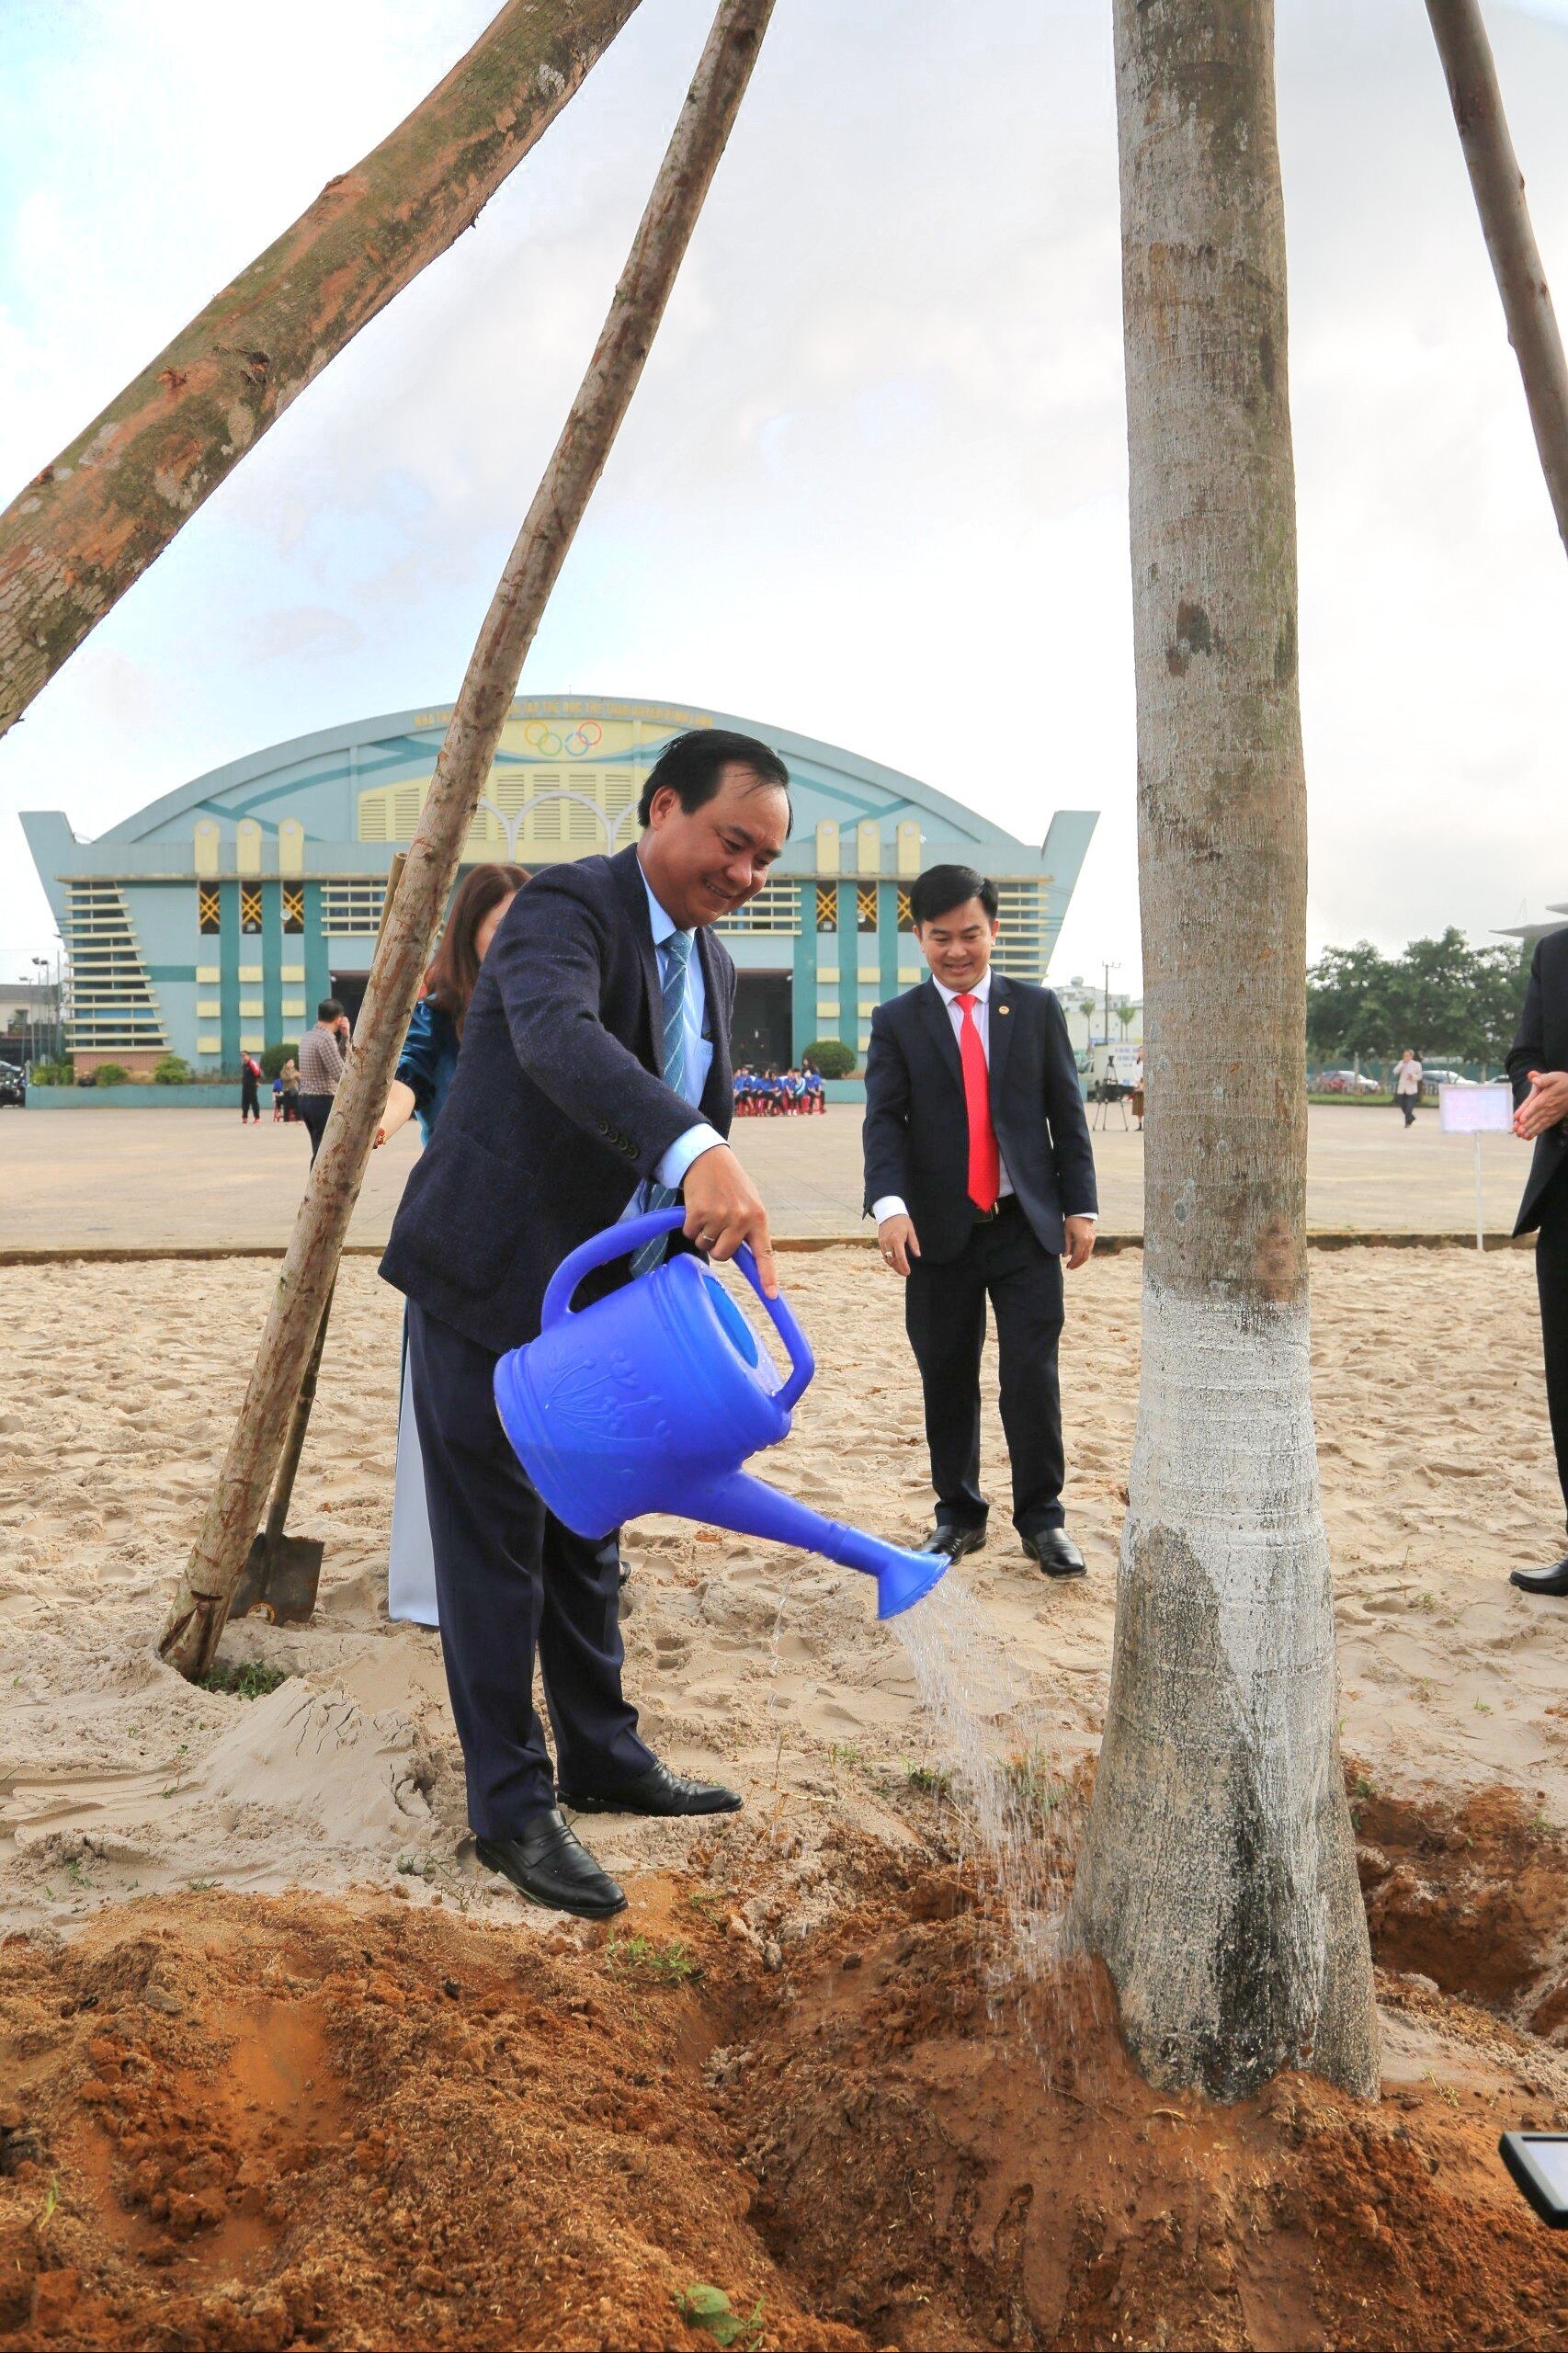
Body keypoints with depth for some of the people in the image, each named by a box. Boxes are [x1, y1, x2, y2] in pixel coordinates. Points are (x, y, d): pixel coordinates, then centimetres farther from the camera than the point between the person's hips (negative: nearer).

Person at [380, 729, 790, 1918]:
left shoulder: (714, 970, 9)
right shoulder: (567, 905, -18)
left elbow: (701, 1120, 15)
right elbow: (559, 1038, -40)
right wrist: (695, 1157, -55)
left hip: (600, 1296, 8)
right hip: (489, 1281, -8)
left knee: (585, 1541, 18)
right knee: (497, 1550, 1)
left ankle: (604, 1761, 32)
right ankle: (513, 1808, 14)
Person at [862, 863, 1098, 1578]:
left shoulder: (1037, 1008, 7)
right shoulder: (896, 1022, 4)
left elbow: (1067, 1113, 8)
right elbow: (884, 1121, -7)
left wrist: (1080, 1206, 2)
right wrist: (890, 1204, -22)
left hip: (1026, 1223, 0)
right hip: (940, 1227, 0)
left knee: (1033, 1374, -2)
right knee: (947, 1381, 8)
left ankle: (1042, 1518, 11)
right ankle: (958, 1513, 22)